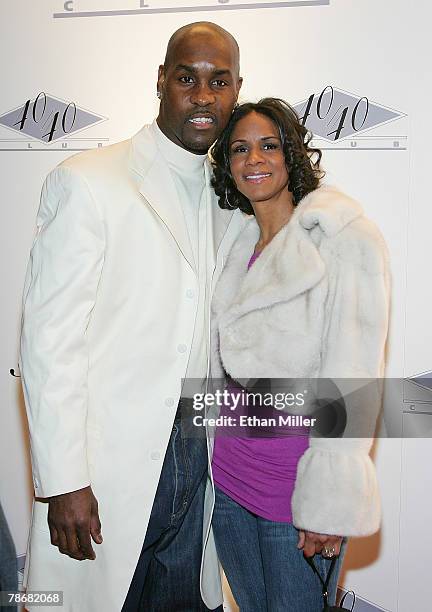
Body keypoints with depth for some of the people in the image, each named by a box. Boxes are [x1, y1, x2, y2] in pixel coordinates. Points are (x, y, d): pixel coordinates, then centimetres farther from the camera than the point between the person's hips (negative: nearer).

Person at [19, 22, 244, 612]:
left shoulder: (229, 200, 9)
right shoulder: (86, 182, -10)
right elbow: (49, 337, -13)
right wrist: (63, 481, -15)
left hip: (194, 455, 6)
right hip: (108, 463, -5)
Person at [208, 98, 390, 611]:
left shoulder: (344, 237, -11)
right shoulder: (238, 246, 8)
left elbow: (352, 374, -16)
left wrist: (330, 501, -18)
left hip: (298, 486, -6)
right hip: (229, 475, 6)